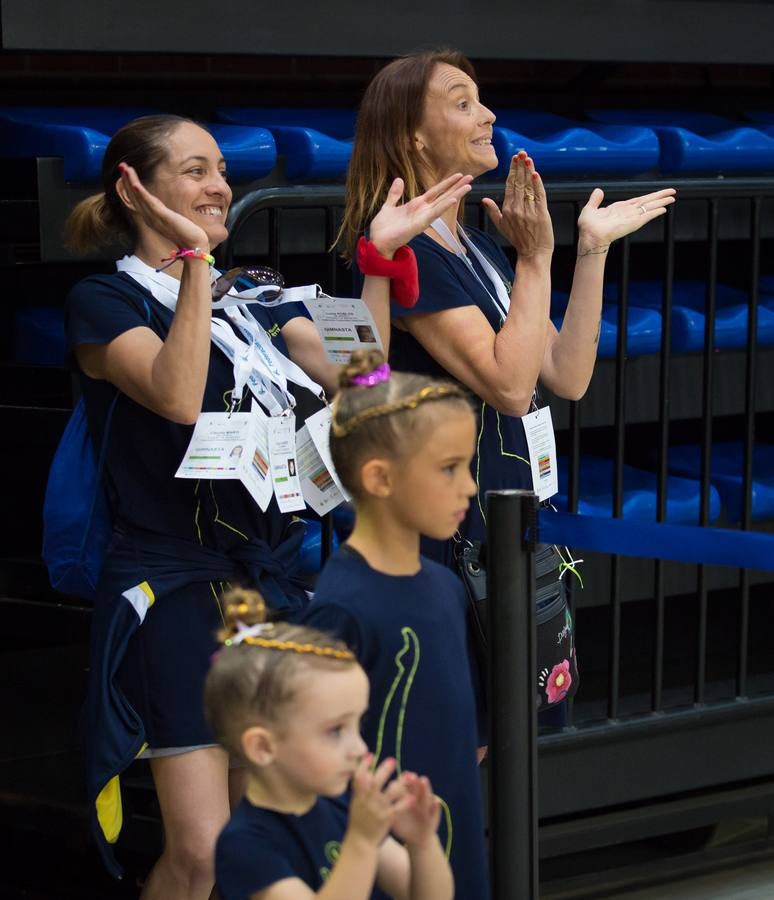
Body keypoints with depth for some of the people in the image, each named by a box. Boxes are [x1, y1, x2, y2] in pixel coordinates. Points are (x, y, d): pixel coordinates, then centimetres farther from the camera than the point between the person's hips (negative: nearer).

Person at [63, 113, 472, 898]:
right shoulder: (104, 303, -3)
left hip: (272, 575, 6)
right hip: (174, 583, -6)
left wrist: (380, 254, -5)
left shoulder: (253, 298, 15)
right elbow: (177, 397, -21)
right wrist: (193, 261, -24)